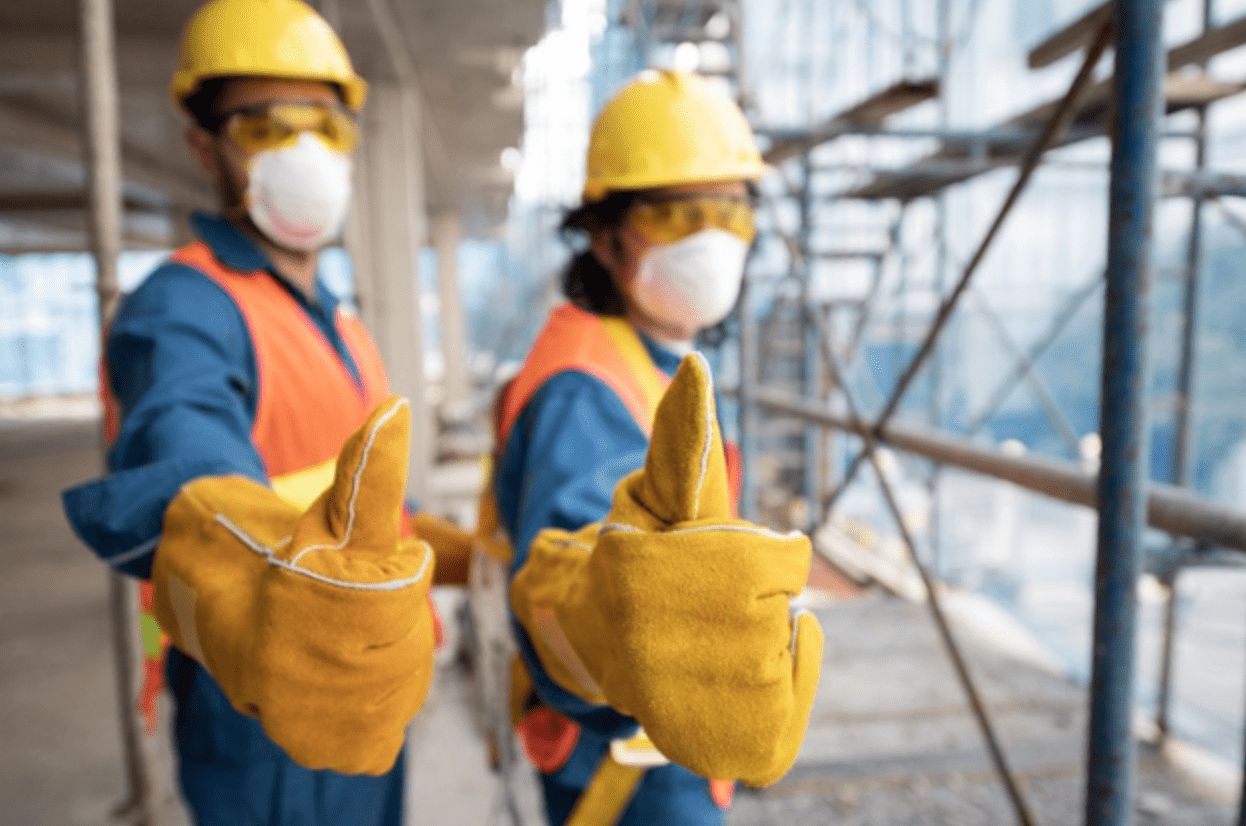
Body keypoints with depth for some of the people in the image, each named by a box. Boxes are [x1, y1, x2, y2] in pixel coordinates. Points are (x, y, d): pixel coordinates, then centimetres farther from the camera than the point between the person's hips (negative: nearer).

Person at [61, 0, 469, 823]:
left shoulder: (336, 320, 8)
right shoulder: (184, 309, -20)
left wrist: (449, 551, 27)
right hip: (268, 731, -8)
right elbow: (184, 446, -42)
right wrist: (245, 575, -63)